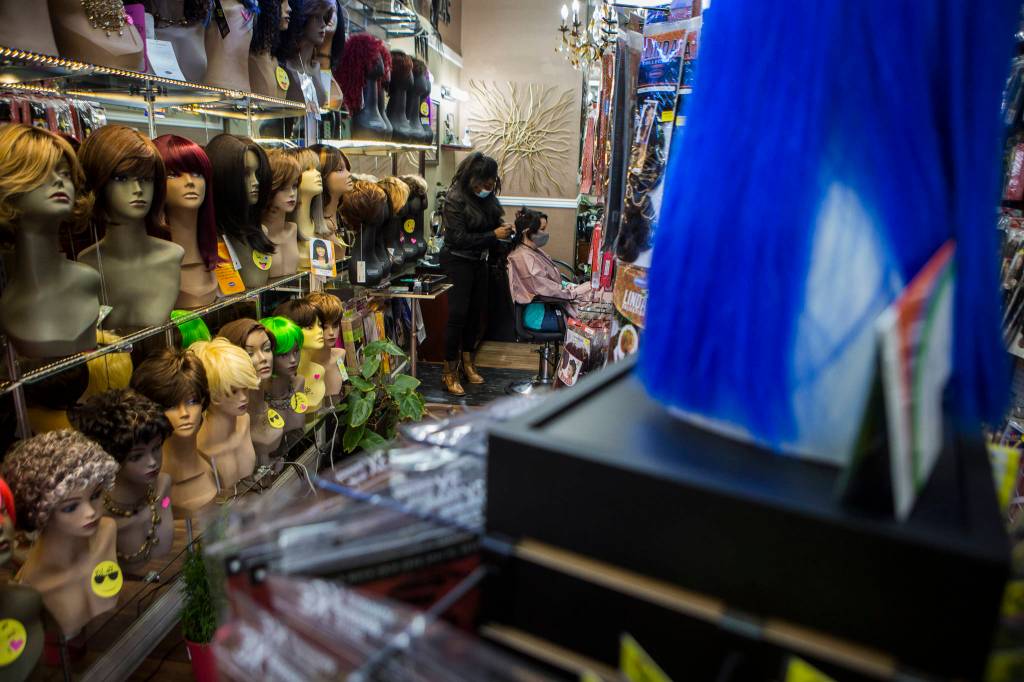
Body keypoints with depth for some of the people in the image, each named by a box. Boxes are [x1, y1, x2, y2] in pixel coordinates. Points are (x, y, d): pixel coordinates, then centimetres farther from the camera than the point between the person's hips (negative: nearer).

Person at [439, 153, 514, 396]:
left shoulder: (487, 195, 0)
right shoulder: (455, 198, -18)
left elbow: (492, 221, 15)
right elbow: (460, 238, -23)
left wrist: (504, 228, -8)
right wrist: (494, 235, -24)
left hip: (479, 260, 7)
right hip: (458, 261, -7)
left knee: (476, 311, 12)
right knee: (458, 314, -8)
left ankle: (467, 362, 27)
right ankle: (449, 372, 2)